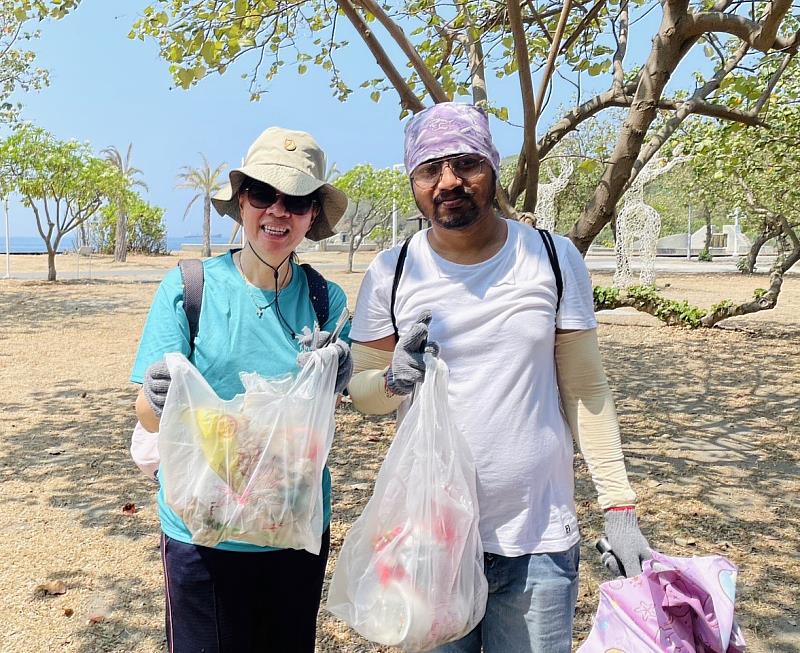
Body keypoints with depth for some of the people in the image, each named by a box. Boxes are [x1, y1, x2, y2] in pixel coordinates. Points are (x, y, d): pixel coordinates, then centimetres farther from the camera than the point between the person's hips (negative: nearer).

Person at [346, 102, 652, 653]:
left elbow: (585, 390, 2)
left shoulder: (556, 259, -3)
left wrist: (619, 506, -2)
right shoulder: (391, 273, -3)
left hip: (539, 543, 0)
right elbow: (360, 389, 4)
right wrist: (393, 380, -19)